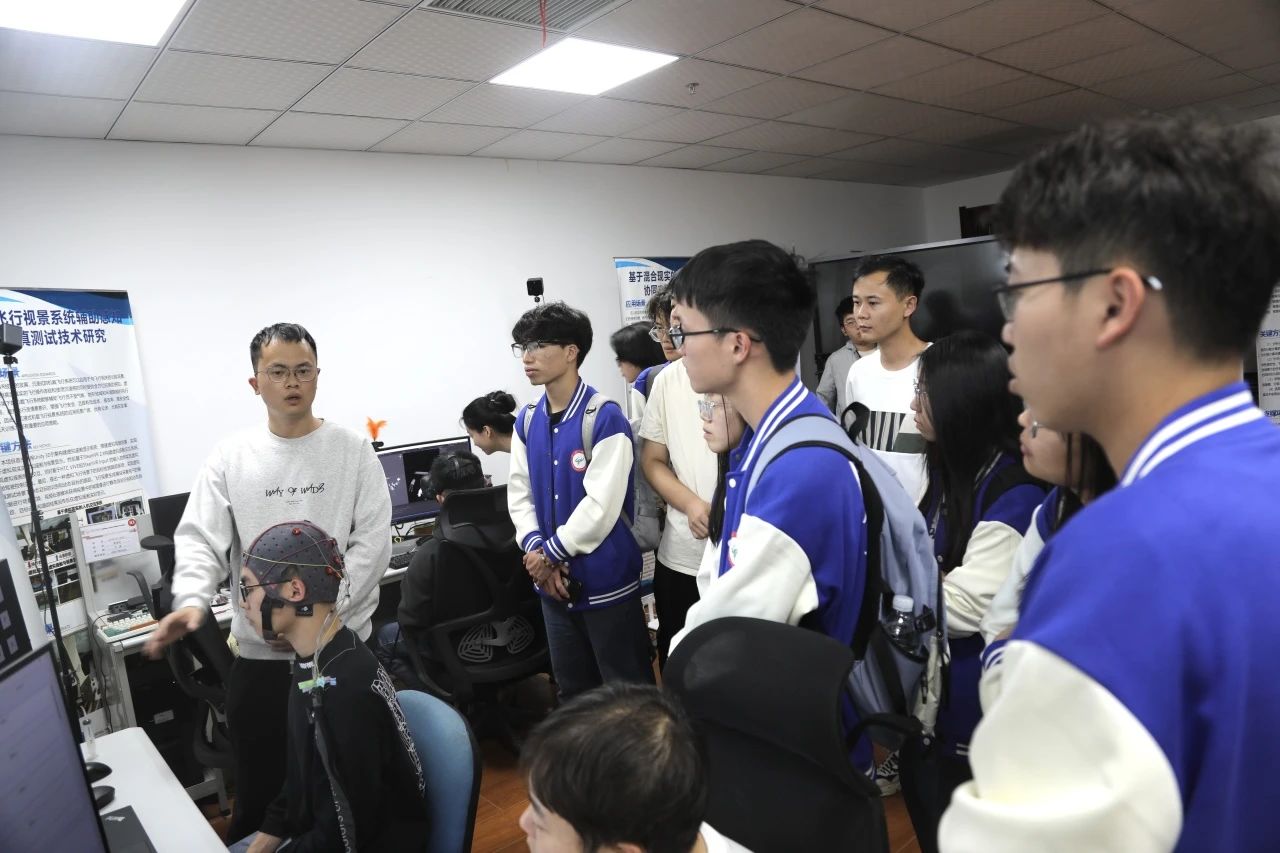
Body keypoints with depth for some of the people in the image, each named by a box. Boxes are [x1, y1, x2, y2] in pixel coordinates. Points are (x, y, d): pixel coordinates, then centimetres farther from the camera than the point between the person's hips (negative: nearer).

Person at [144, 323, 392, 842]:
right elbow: (200, 540, -4)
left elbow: (372, 544, -7)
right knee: (260, 783, 13)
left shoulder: (352, 450, -3)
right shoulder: (230, 458, 2)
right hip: (260, 652, 1)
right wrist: (193, 600, -24)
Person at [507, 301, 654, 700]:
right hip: (554, 580, 7)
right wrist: (536, 551, -9)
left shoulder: (605, 418, -16)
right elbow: (519, 495, 6)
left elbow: (601, 505, -20)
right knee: (572, 690, 22)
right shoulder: (527, 422, 6)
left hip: (606, 581, -6)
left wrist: (550, 552, -11)